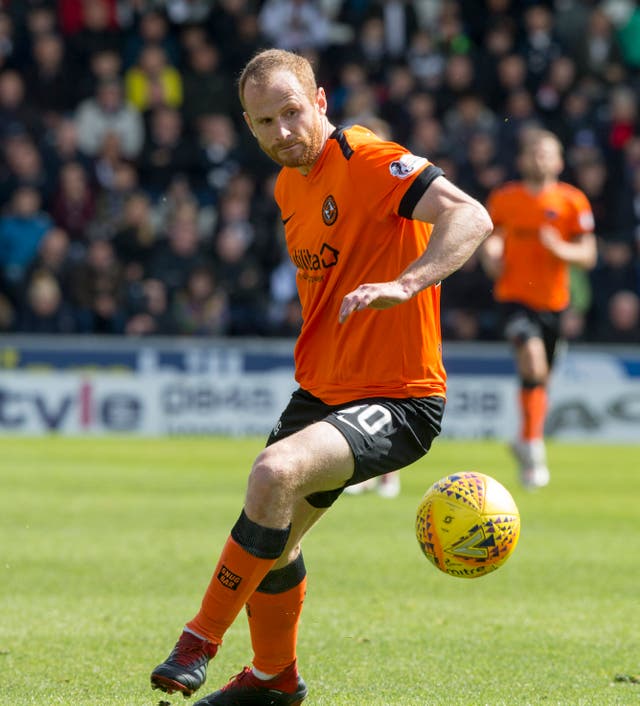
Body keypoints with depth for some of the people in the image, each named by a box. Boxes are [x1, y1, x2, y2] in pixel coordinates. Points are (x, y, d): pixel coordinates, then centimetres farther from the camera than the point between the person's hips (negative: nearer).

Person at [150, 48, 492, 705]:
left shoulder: (371, 162, -18)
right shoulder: (288, 186, 9)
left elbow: (470, 217, -32)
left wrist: (403, 286, -45)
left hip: (397, 401, -9)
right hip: (319, 393, 9)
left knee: (274, 474, -30)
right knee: (272, 538, 16)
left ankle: (201, 640, -14)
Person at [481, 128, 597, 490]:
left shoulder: (573, 201, -2)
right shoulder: (504, 198, 0)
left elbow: (588, 255, -2)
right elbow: (493, 235, 18)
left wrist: (560, 248, -21)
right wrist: (492, 254, -3)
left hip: (553, 300, 2)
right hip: (514, 295, -2)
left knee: (539, 377, 12)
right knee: (532, 353, -27)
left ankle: (528, 442, 36)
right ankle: (533, 443, -19)